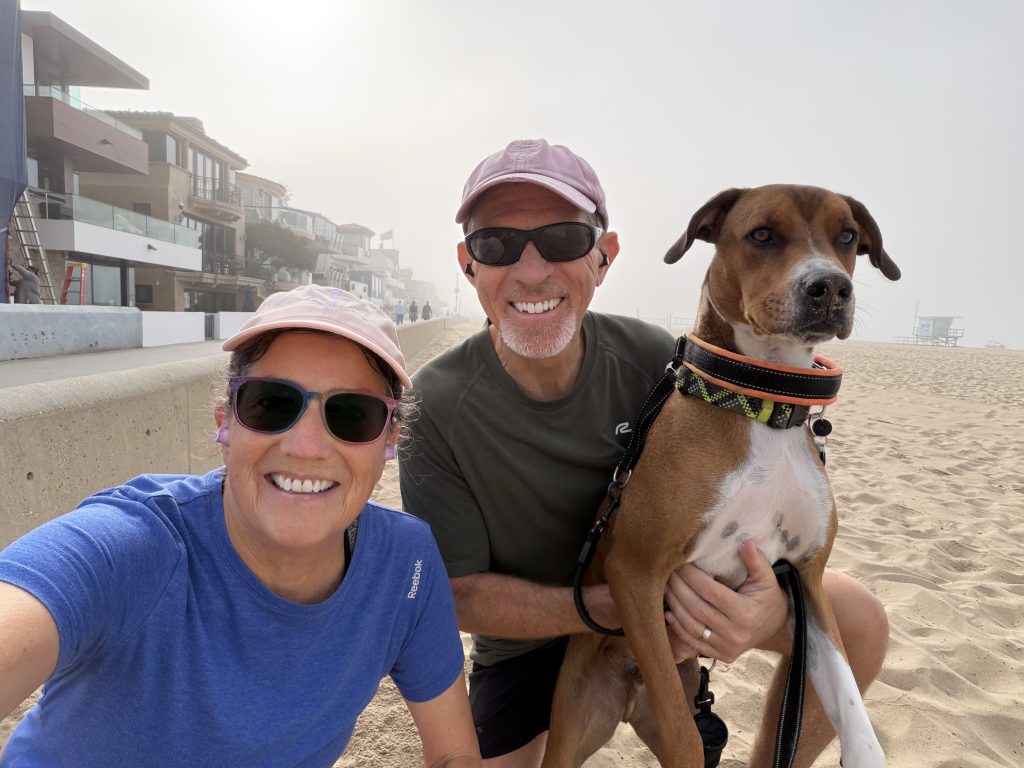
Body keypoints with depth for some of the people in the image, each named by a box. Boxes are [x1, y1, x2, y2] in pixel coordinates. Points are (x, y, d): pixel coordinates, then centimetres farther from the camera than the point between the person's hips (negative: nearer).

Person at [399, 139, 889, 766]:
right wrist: (616, 608, -32)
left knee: (858, 619, -12)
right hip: (529, 639, -1)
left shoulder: (655, 360, -20)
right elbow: (461, 594, -19)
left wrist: (772, 600, -33)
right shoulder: (436, 407, -26)